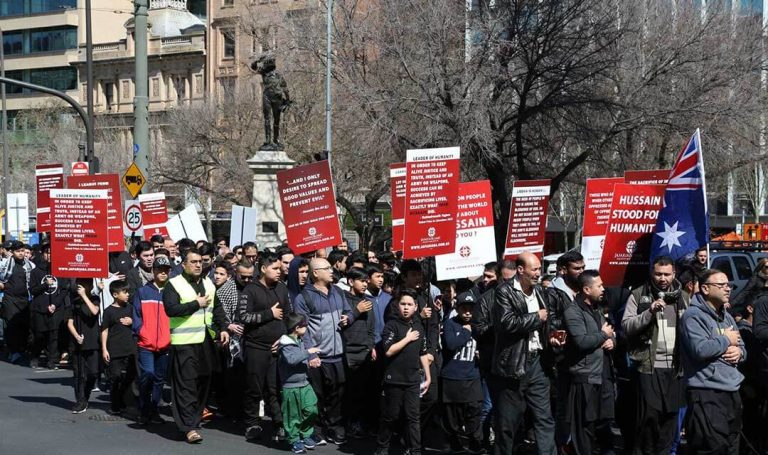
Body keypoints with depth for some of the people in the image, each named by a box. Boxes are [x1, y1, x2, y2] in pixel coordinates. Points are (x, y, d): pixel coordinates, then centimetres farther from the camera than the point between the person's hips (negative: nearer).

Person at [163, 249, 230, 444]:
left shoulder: (209, 284, 15)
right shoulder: (174, 284, -5)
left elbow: (217, 309, 22)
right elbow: (171, 309, -19)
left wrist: (223, 328, 8)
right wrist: (197, 304, -14)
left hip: (206, 341, 7)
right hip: (184, 342, -7)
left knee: (203, 382, 10)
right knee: (186, 384, -8)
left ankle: (195, 419, 22)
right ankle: (189, 427, -8)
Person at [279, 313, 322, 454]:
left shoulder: (300, 342, 11)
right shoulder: (286, 345, -16)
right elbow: (291, 359, -34)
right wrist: (308, 352, -32)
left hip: (304, 384, 8)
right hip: (290, 387, -7)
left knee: (311, 410, 4)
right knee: (293, 416, 3)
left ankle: (306, 435, 21)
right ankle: (294, 440, 16)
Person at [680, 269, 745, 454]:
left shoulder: (727, 317, 18)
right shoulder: (694, 316, -10)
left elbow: (741, 347, 24)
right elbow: (700, 349, -25)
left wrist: (739, 352, 0)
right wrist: (726, 340, -10)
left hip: (732, 391, 9)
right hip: (707, 395, -9)